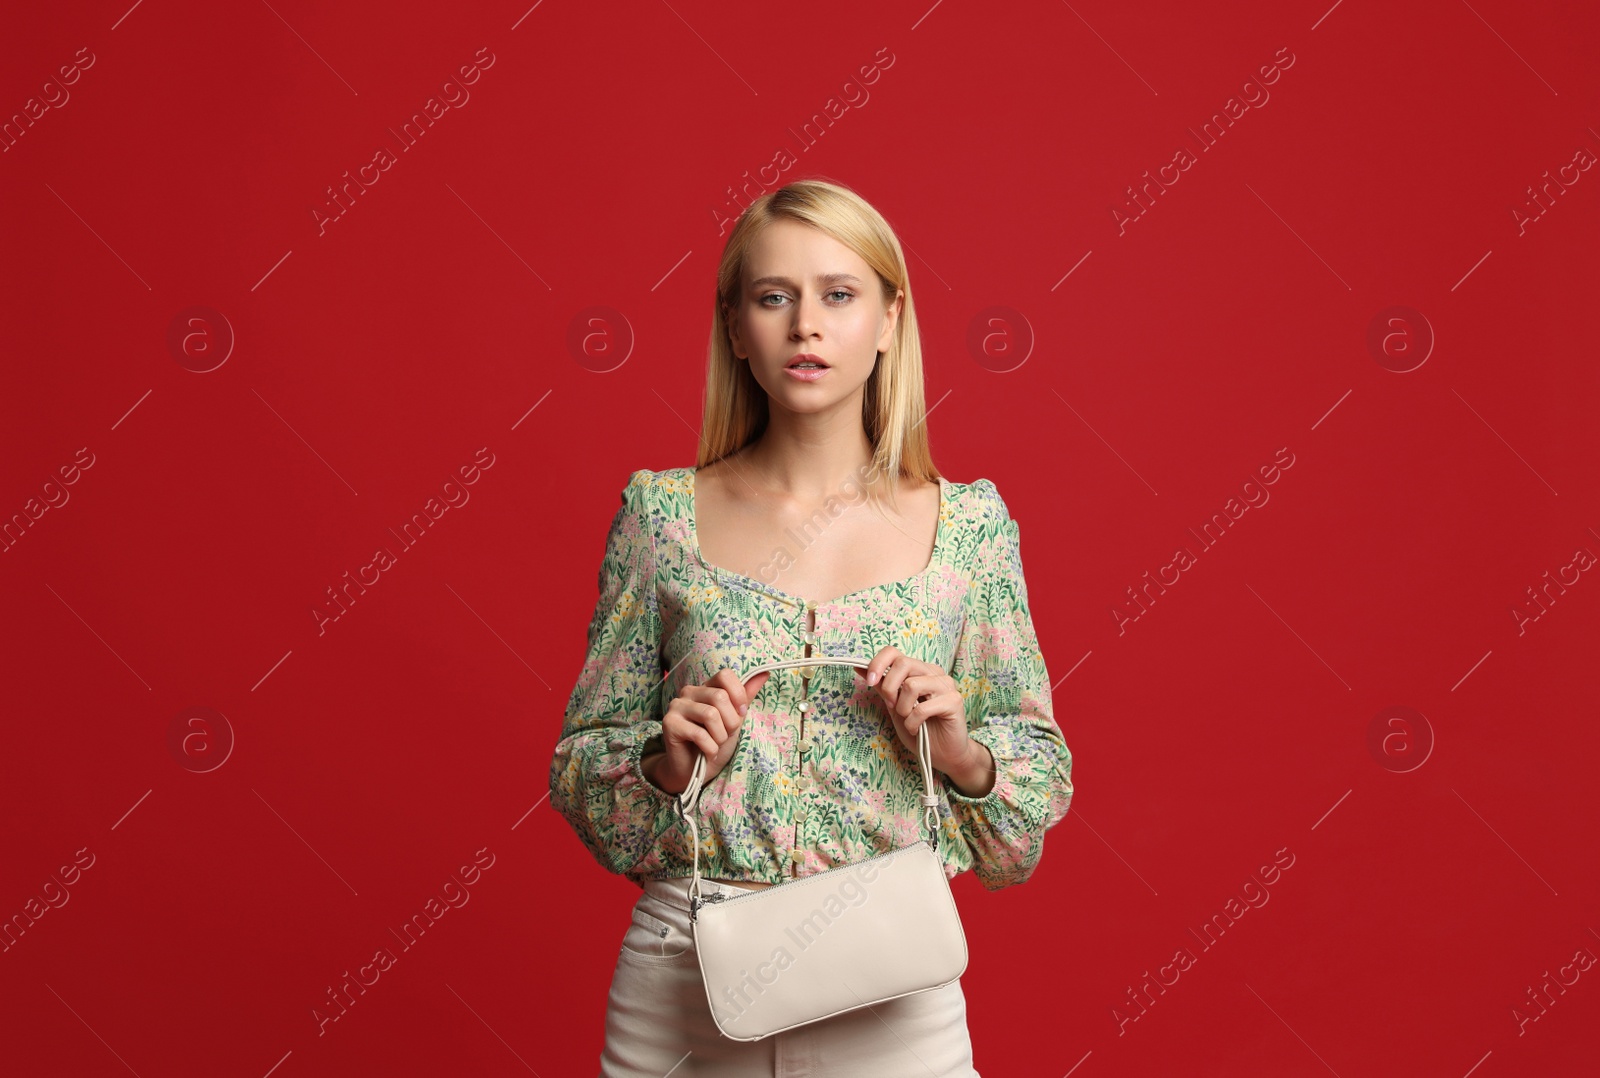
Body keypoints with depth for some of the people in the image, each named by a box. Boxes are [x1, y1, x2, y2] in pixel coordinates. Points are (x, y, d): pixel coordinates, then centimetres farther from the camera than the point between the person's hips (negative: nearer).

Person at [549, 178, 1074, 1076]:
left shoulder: (970, 523, -3)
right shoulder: (661, 512, -3)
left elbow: (1042, 775, 3)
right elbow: (581, 764, 3)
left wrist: (959, 747, -16)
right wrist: (667, 761, -16)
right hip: (683, 977, 1)